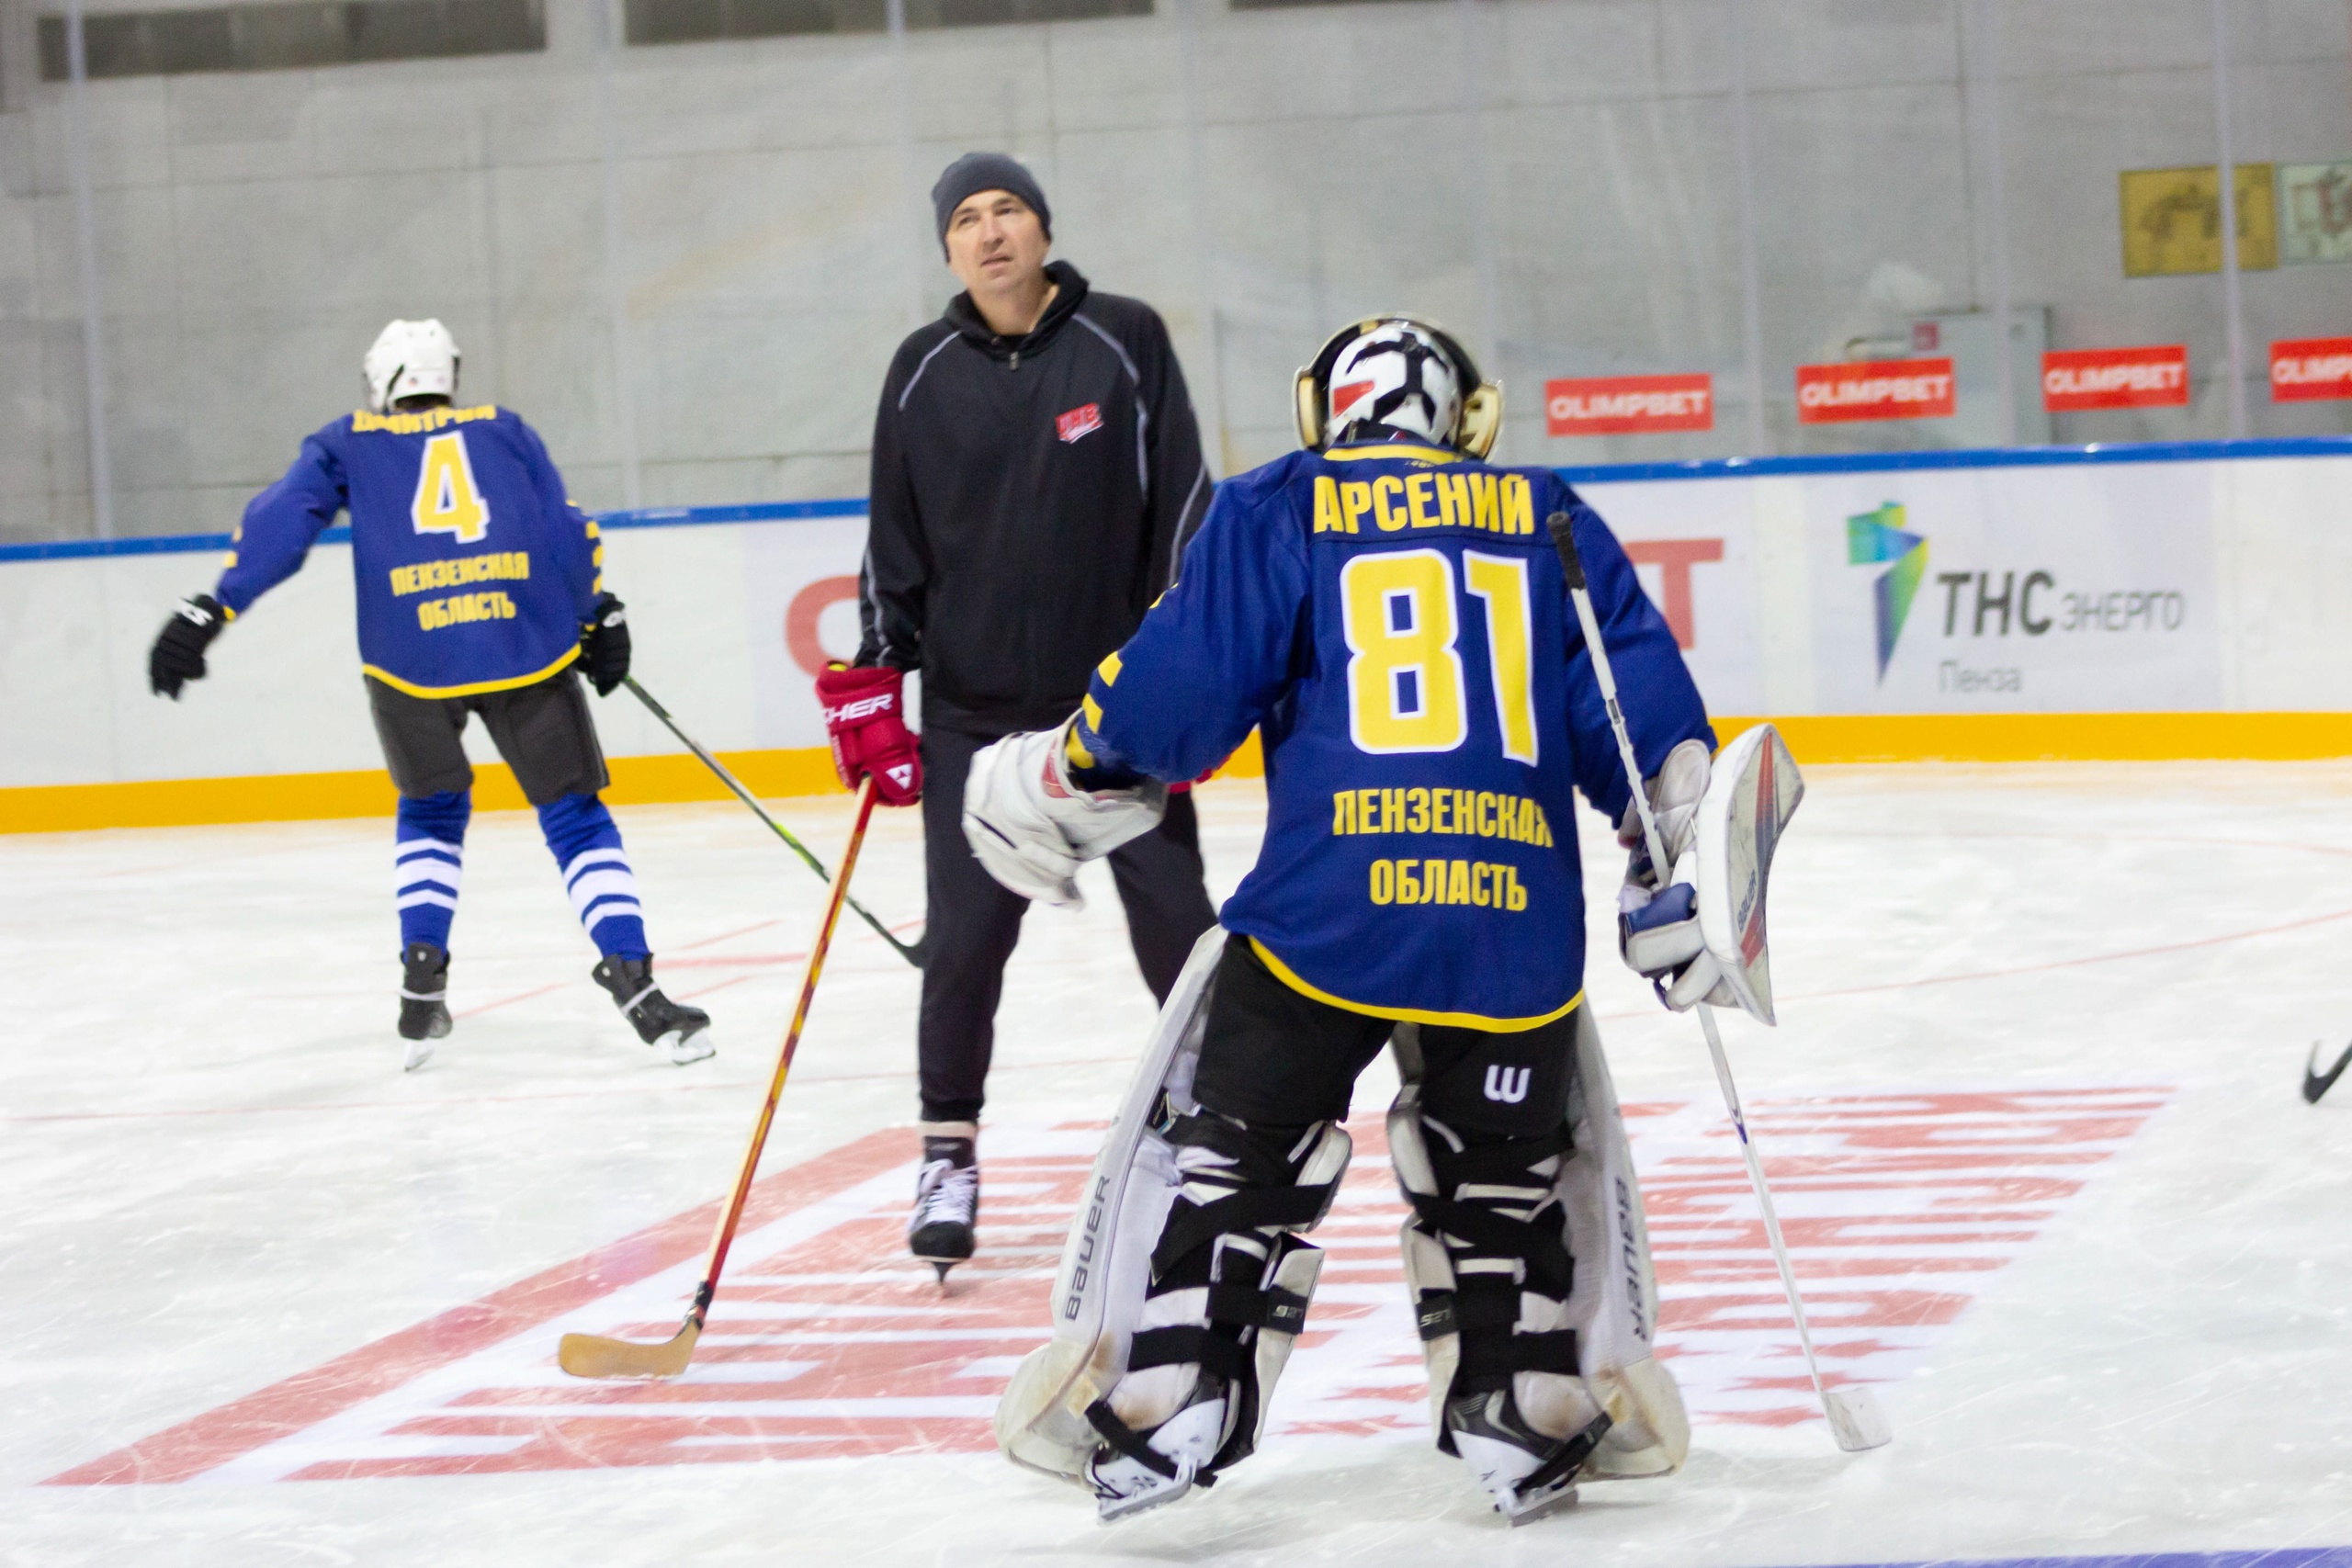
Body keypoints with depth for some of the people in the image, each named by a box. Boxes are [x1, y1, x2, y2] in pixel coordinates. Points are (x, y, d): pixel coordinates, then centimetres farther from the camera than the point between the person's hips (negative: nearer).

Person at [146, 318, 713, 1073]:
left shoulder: (348, 445, 17)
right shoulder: (505, 431, 19)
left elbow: (279, 523, 4)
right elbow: (566, 532, 13)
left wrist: (213, 611, -2)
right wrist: (601, 617, 22)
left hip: (410, 661, 0)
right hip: (527, 647, 0)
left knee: (431, 811, 25)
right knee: (574, 817, 9)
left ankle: (423, 981, 13)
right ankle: (632, 978, -6)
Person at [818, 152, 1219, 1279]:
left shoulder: (1123, 341, -3)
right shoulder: (925, 373, 3)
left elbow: (1182, 506, -3)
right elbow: (895, 541, 8)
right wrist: (874, 684, 2)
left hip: (1120, 696, -1)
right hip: (974, 712, 1)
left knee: (1175, 922, 1)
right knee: (965, 941, -3)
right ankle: (949, 1152, 11)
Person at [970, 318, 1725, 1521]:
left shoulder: (1276, 514, 12)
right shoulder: (1550, 520, 20)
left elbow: (1180, 686, 4)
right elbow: (1642, 709, 12)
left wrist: (1057, 785, 19)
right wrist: (1673, 879, 15)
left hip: (1325, 914, -2)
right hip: (1520, 924, 2)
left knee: (1235, 1142, 11)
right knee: (1509, 1154, 22)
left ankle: (1169, 1397, 3)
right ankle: (1530, 1408, 16)